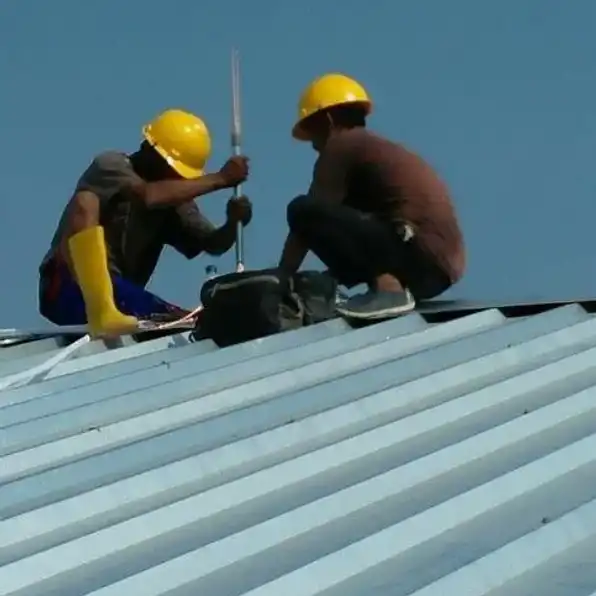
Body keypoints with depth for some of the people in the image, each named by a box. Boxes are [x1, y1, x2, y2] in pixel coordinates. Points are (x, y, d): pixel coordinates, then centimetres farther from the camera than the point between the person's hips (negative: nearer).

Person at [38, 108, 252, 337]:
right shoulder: (111, 164, -5)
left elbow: (214, 245, 7)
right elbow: (149, 195, -25)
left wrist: (232, 222, -16)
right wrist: (220, 179, -23)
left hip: (121, 299, 6)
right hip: (68, 289, -6)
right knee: (86, 202, -31)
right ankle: (101, 311, -48)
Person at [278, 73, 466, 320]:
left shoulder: (341, 145, 1)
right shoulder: (381, 147, 27)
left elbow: (310, 214, 1)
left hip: (419, 256, -10)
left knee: (303, 210, -11)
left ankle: (386, 287, -19)